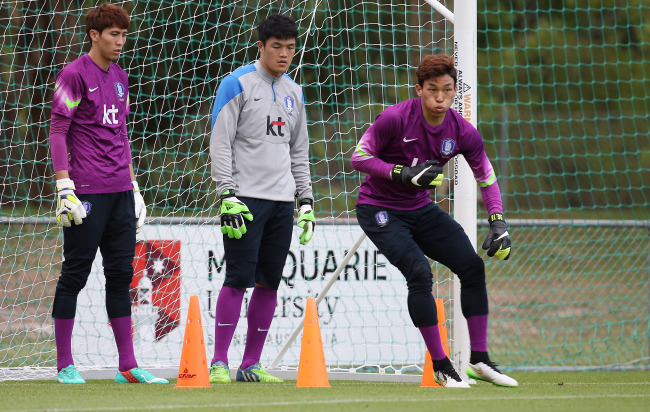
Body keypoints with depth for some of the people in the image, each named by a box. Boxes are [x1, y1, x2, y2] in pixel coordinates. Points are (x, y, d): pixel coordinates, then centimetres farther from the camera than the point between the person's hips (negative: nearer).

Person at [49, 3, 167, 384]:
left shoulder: (120, 77, 17)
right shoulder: (74, 75, -6)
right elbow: (57, 131, -9)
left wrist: (134, 187, 19)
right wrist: (65, 187, -16)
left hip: (120, 192, 7)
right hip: (87, 192, -7)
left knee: (121, 273, 6)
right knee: (76, 273, -3)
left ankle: (127, 365, 8)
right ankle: (65, 365, 2)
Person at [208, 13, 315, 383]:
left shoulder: (294, 92, 16)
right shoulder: (238, 85, -3)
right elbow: (220, 144, -7)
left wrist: (306, 201, 15)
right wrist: (228, 196, -15)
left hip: (282, 201, 6)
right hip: (247, 198, -6)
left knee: (270, 283, 3)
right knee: (239, 278, -11)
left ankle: (251, 364, 8)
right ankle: (220, 363, -7)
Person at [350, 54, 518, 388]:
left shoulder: (463, 132, -9)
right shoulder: (396, 118, -22)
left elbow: (486, 178, 2)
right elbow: (359, 157, -17)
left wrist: (498, 225, -9)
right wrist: (404, 173, -28)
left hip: (420, 209, 6)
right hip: (378, 208, -6)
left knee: (472, 266, -2)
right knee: (419, 272, -23)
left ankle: (479, 359, 10)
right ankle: (440, 366, -12)